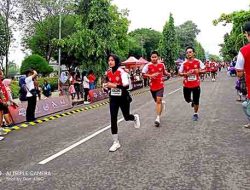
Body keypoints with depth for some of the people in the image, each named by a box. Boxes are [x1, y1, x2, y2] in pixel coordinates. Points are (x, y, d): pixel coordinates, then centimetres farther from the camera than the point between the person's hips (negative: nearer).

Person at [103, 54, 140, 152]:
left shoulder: (121, 71, -15)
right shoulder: (108, 72, 2)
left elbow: (126, 85, -24)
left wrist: (115, 85, -33)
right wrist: (106, 85, -3)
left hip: (123, 97, -4)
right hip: (113, 98, 4)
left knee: (126, 117, 11)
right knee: (113, 119, -2)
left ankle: (135, 117, 51)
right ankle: (116, 142, 8)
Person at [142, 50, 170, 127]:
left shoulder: (162, 64, 0)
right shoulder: (148, 65, -8)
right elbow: (143, 74, -10)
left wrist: (168, 74, -4)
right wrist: (150, 75, -25)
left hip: (160, 85, -1)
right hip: (152, 86, 1)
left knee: (158, 100, -15)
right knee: (157, 101, 16)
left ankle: (158, 118, -14)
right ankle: (162, 103, 54)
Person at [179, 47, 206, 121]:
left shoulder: (198, 62, -5)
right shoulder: (184, 63, -4)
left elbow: (204, 70, 1)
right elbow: (179, 73, 1)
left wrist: (199, 71, -19)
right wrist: (185, 74, -18)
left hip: (196, 84, -1)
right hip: (186, 85, 1)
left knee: (196, 101, 5)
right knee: (187, 99, 10)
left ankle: (195, 114, 25)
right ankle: (192, 101, 46)